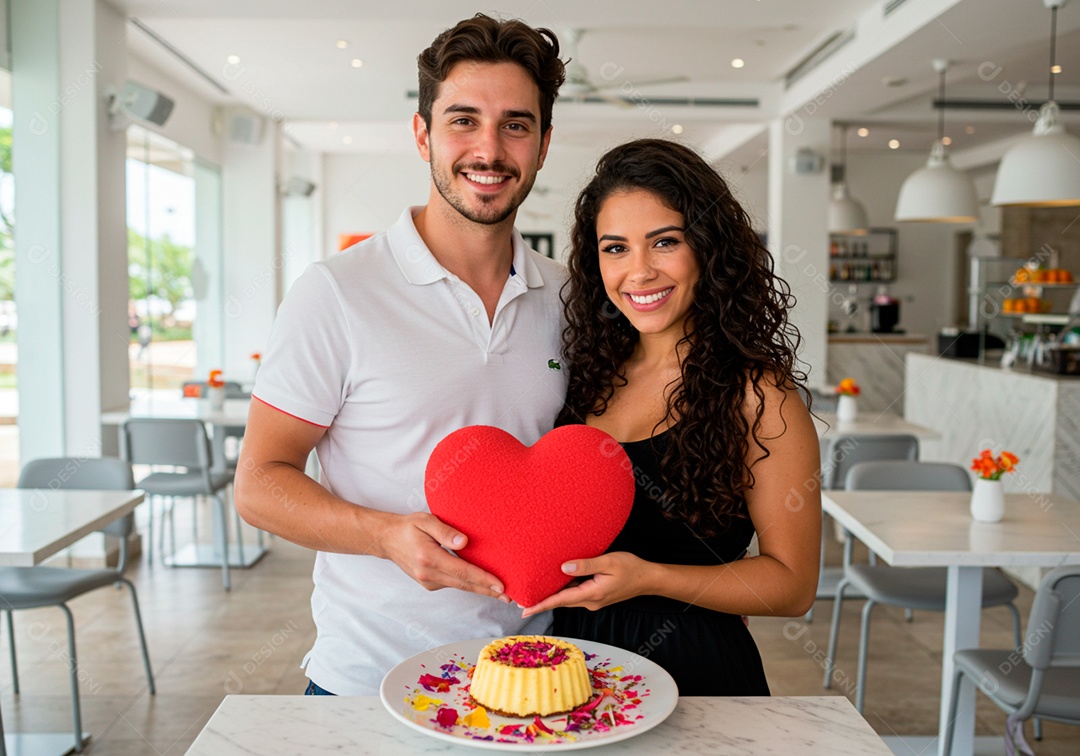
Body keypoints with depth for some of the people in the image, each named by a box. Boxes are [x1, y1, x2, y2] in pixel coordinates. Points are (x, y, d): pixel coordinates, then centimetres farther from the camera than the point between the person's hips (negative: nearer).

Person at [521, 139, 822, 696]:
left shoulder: (758, 395, -15)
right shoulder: (591, 373, 1)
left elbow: (793, 583, -12)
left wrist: (650, 578, -23)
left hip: (695, 671, -5)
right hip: (577, 657, 5)